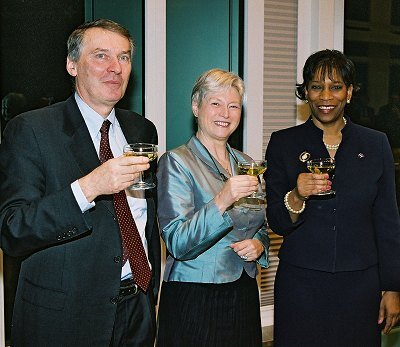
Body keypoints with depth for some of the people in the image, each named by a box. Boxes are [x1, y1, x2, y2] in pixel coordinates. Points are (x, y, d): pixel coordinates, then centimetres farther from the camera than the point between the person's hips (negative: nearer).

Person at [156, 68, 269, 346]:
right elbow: (177, 243, -18)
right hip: (193, 300, -6)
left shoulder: (246, 164, 9)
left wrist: (259, 244, -4)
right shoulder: (177, 162, -10)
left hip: (243, 296, 6)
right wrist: (222, 202, -32)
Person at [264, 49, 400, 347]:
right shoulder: (283, 143, 0)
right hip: (300, 284, -1)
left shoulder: (376, 144, 4)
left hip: (360, 284, 1)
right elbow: (277, 223, -2)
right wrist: (296, 196, -23)